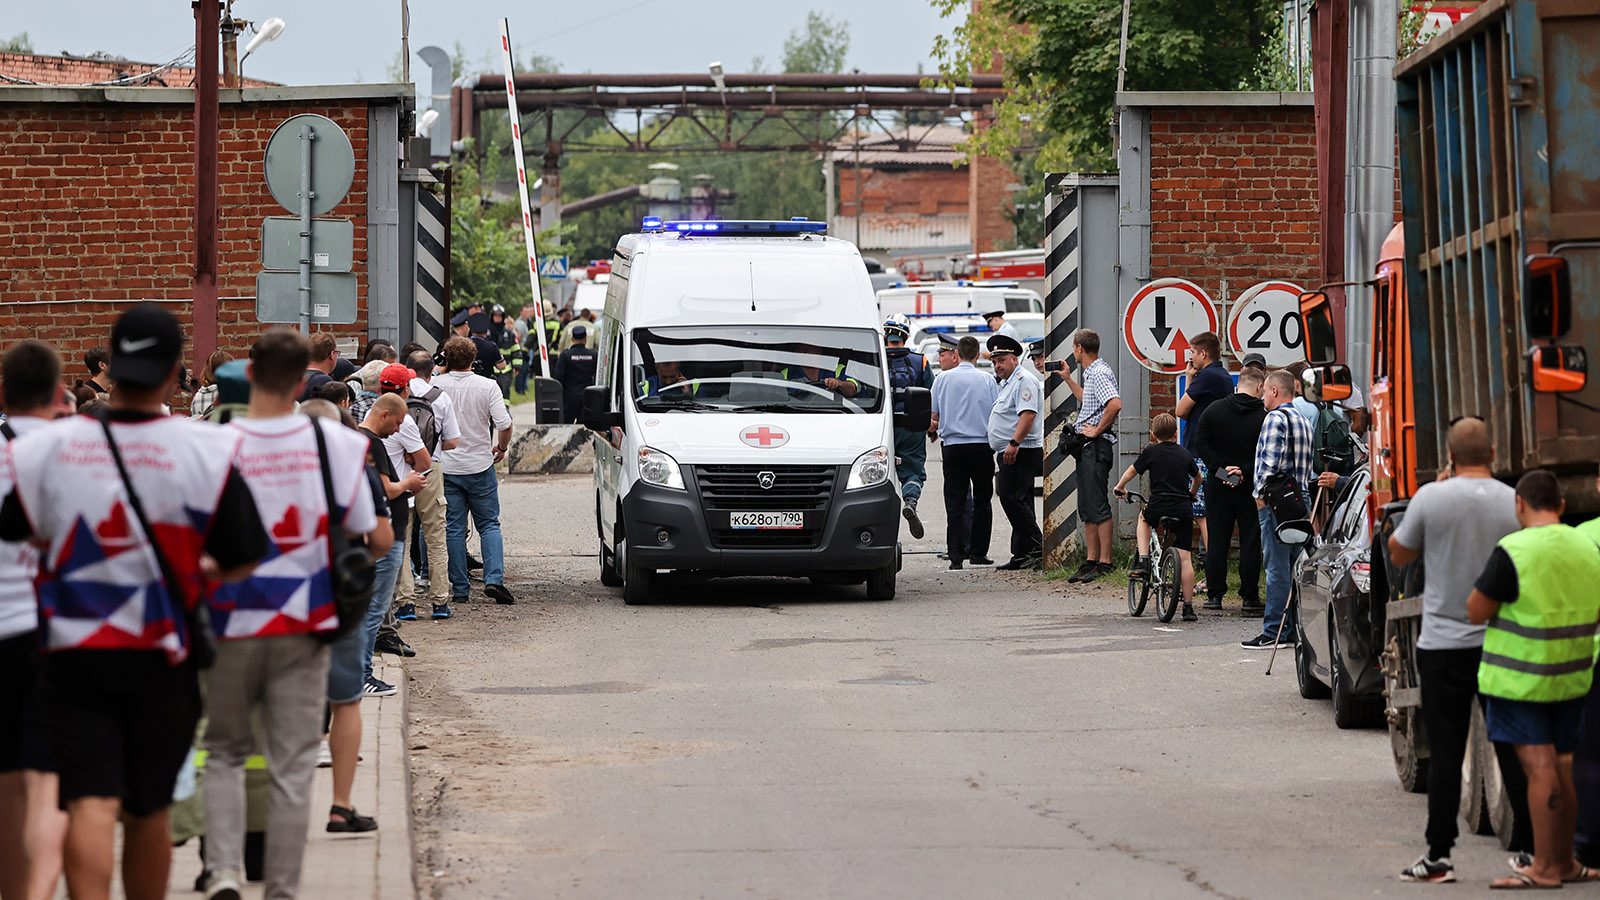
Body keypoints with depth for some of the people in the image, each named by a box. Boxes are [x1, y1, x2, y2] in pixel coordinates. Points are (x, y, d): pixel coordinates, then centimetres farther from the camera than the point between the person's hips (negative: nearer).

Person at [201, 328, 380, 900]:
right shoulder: (337, 444, -6)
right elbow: (365, 537, -1)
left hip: (232, 624, 0)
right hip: (304, 624, 0)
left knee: (224, 751, 16)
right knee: (291, 767, 6)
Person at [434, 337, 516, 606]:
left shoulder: (436, 385, -6)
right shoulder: (487, 386, -7)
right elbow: (504, 424, -11)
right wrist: (501, 447, 7)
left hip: (446, 467, 0)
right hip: (480, 466, 0)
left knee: (453, 528, 6)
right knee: (489, 524, 9)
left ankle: (460, 588, 5)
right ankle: (494, 579, -7)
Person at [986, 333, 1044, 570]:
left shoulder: (1024, 380, -10)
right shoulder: (1007, 383, 23)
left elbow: (1028, 415, -22)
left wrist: (1014, 443, -28)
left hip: (1021, 452, -11)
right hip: (1010, 453, 11)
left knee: (1012, 498, -16)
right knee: (1018, 503, 9)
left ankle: (1037, 548, -15)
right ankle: (1022, 556, 9)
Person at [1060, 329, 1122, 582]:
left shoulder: (1100, 373, -15)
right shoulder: (1091, 372, 17)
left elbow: (1115, 404, -31)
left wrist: (1097, 430, -21)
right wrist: (1068, 379, 37)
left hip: (1097, 446, -11)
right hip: (1086, 447, 11)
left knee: (1098, 506, -10)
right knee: (1087, 508, 11)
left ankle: (1105, 562, -9)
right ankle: (1091, 560, 15)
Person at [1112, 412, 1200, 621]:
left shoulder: (1151, 451, 5)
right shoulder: (1184, 454, 15)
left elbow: (1132, 471, 14)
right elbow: (1197, 476, 32)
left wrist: (1120, 487, 34)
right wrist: (1192, 493, 52)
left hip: (1158, 508, -2)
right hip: (1183, 510, 2)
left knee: (1143, 518, 34)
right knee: (1184, 558, 3)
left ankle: (1143, 561, 18)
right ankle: (1188, 607, 0)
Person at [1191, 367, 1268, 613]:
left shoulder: (1214, 410, 0)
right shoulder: (1264, 416, -9)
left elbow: (1201, 444, -2)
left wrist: (1220, 468, -5)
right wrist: (1245, 472, -9)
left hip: (1217, 486, 2)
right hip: (1250, 488, -2)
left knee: (1217, 540, 8)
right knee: (1251, 542, 4)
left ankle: (1214, 595, 10)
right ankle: (1250, 597, 5)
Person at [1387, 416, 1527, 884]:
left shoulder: (1431, 498, -9)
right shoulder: (1516, 503, -2)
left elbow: (1398, 556, 5)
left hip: (1444, 646, -2)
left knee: (1446, 753, 1)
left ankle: (1439, 856, 1)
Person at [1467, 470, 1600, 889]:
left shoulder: (1513, 552, -17)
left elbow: (1476, 612, -13)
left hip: (1520, 678, -6)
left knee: (1539, 767, -7)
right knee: (1562, 768, 14)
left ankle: (1544, 867, -6)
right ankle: (1564, 861, 22)